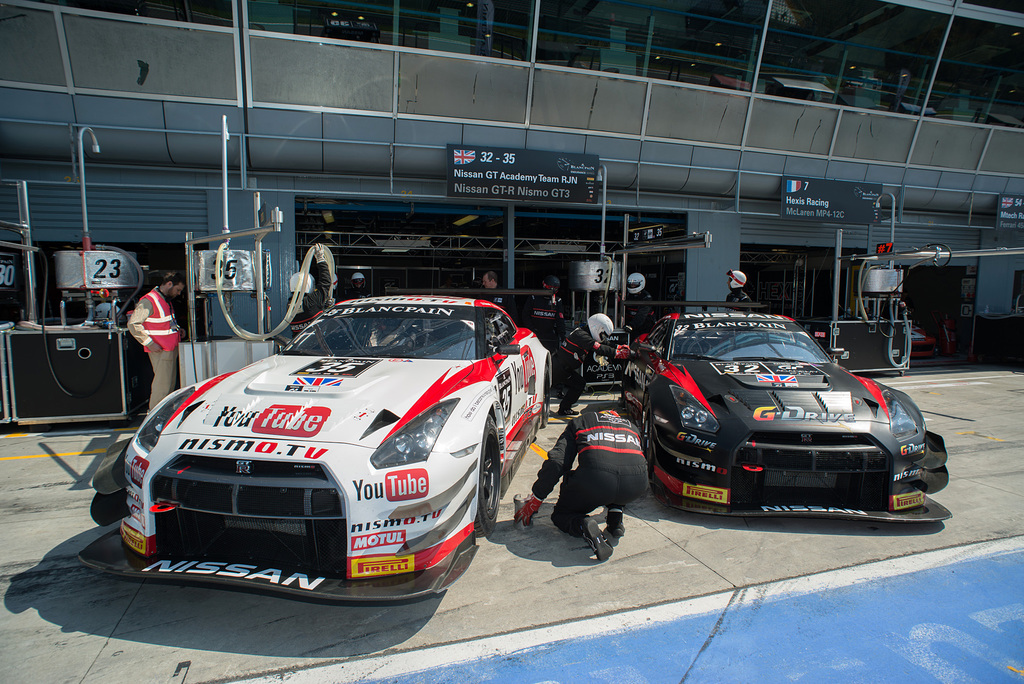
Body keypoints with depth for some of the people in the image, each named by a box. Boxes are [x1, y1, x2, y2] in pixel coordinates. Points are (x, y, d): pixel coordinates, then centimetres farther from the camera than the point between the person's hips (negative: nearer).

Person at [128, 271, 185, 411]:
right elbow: (133, 324, -19)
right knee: (162, 384, -6)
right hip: (160, 351, -9)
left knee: (170, 383, 15)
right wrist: (150, 343, -19)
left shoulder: (166, 300, 15)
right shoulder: (149, 301, -15)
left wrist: (176, 329, 10)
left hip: (170, 349, 9)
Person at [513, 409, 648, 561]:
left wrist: (534, 500, 19)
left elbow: (556, 463, 13)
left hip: (595, 480, -3)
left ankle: (584, 525, -10)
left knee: (561, 515, 23)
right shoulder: (632, 426, 35)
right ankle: (615, 519, 19)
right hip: (637, 487, 4)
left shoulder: (578, 422, 26)